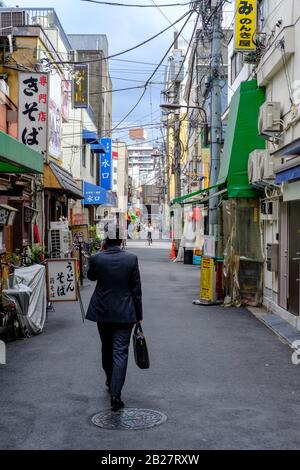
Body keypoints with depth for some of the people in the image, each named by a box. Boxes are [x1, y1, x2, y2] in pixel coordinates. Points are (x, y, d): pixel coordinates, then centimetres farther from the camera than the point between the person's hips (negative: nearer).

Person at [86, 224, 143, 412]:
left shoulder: (96, 258, -8)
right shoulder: (131, 258, -10)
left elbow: (91, 277, 14)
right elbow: (136, 288, -5)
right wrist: (139, 315, 3)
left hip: (102, 311, 2)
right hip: (124, 312, -2)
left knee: (107, 349, 22)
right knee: (120, 352, -1)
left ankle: (110, 381, 40)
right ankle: (115, 393, -9)